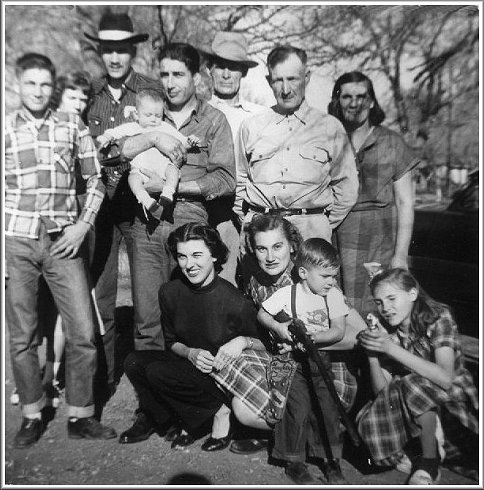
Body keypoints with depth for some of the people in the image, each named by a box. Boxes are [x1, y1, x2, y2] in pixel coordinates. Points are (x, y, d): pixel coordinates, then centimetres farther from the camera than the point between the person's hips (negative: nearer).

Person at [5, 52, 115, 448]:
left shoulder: (73, 126, 6)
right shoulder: (6, 129, 5)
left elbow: (95, 181, 8)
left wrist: (82, 225, -4)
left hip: (63, 241, 0)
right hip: (17, 241, 0)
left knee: (83, 333, -2)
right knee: (23, 336, 8)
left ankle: (80, 416, 15)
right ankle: (32, 416, 25)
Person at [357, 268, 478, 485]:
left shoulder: (438, 317, -18)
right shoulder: (384, 328, -5)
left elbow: (446, 378, -31)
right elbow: (381, 390, -9)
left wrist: (391, 348, -36)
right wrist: (371, 353, -27)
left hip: (456, 400, -3)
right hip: (412, 404, 3)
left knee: (415, 386, -34)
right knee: (370, 421, -25)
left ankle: (430, 463, -11)